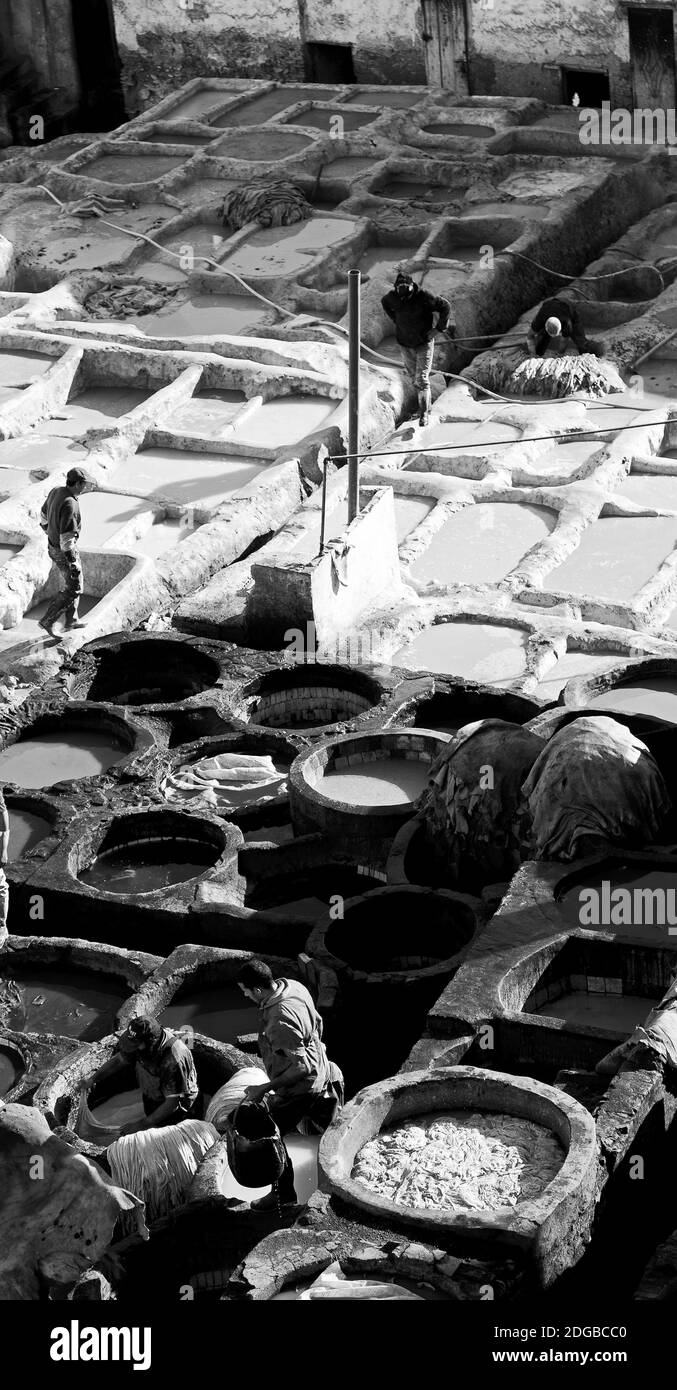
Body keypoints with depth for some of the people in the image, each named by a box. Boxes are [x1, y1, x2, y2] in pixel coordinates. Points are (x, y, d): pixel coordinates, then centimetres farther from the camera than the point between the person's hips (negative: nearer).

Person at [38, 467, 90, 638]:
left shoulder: (55, 492, -4)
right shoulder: (70, 504, -34)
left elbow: (44, 517, 12)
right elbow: (66, 537, -32)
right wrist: (73, 563, -24)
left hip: (53, 546, 9)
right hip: (65, 552, -9)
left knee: (73, 583, 24)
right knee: (73, 590, 7)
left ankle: (71, 621, 34)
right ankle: (48, 621, 12)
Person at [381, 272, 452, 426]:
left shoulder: (423, 296, -24)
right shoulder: (393, 297, -12)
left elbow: (445, 306, -14)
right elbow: (384, 302, 14)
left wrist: (438, 328, -12)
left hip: (424, 342, -4)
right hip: (405, 344, 4)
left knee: (422, 378, -9)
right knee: (412, 377, 14)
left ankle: (424, 413, -2)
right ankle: (425, 403, 37)